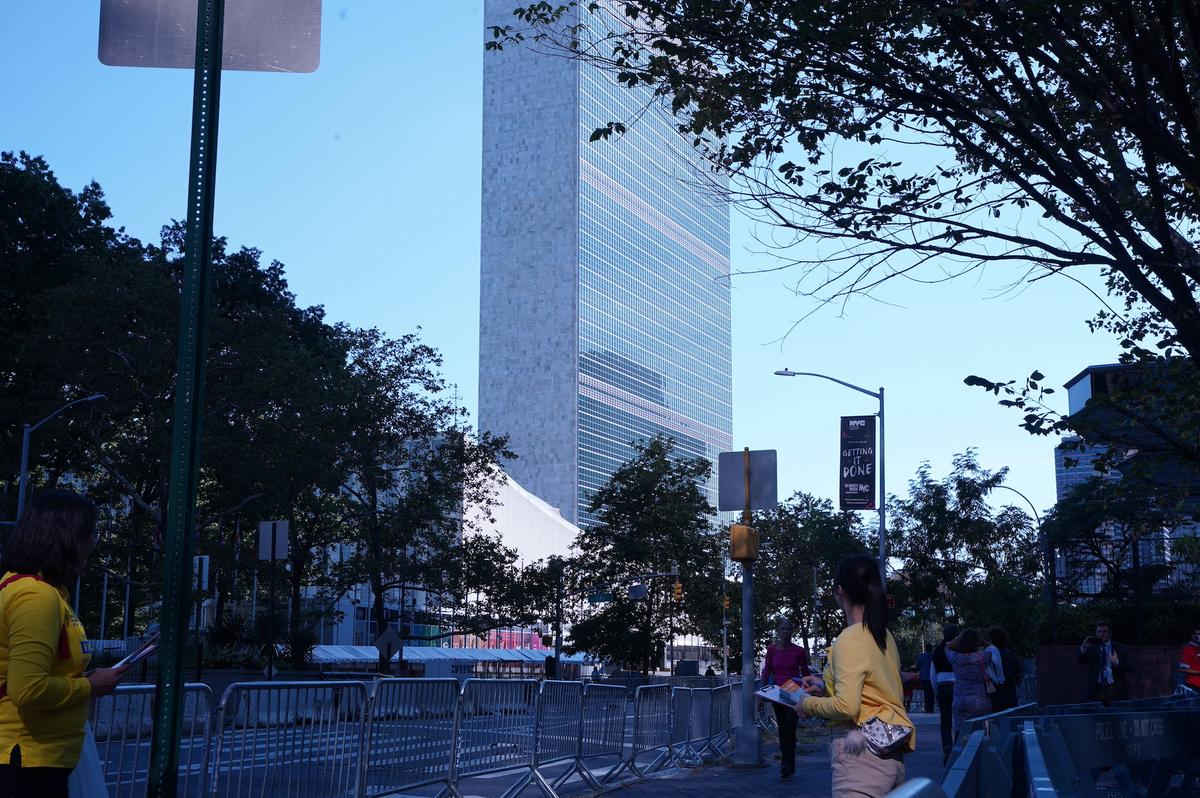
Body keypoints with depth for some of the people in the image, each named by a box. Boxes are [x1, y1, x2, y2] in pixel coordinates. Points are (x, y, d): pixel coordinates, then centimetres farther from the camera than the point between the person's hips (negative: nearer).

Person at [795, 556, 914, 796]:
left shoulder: (850, 640, -13)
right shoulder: (884, 637, 11)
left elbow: (846, 707, -20)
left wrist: (808, 704, -4)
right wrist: (826, 688, 23)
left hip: (861, 752, -8)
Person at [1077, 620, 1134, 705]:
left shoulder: (1120, 649, 9)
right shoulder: (1091, 648, 12)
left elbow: (1131, 668, 3)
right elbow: (1081, 662, -2)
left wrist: (1117, 663, -16)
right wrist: (1083, 648, -20)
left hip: (1116, 691, 0)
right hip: (1096, 691, 1)